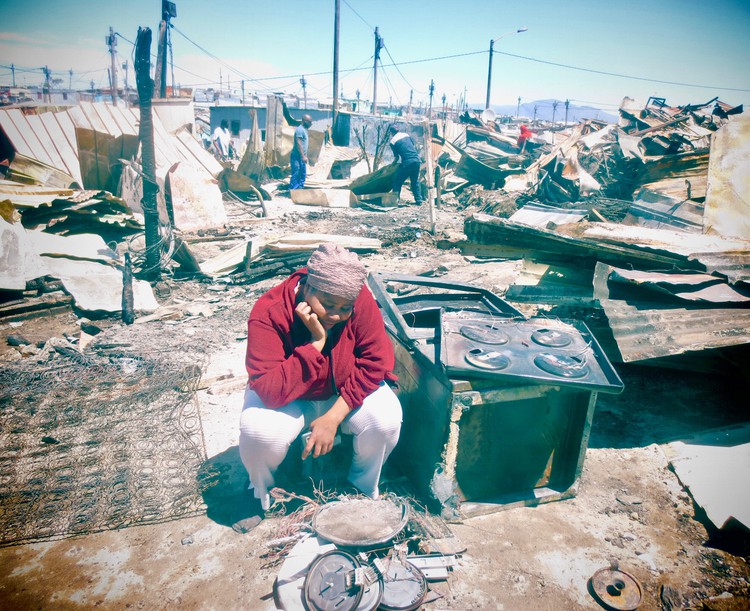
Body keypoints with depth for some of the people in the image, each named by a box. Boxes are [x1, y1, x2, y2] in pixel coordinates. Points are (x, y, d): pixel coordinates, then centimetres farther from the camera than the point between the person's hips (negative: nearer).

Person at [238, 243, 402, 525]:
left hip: (346, 393, 2)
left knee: (386, 418, -26)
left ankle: (363, 487, 6)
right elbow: (271, 391, -35)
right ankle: (261, 493, 5)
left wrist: (333, 417, -26)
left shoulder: (360, 300, -23)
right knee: (261, 432, -32)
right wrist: (316, 342, -40)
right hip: (289, 400, -2)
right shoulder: (268, 313, -30)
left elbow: (376, 362, -20)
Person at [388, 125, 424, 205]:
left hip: (407, 163, -5)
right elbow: (415, 146, 21)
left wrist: (393, 163, 25)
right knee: (415, 181, 19)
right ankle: (419, 199, 16)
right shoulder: (406, 134, 17)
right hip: (417, 160, 5)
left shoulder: (392, 141, 3)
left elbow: (397, 157, 6)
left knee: (397, 181, 9)